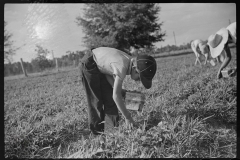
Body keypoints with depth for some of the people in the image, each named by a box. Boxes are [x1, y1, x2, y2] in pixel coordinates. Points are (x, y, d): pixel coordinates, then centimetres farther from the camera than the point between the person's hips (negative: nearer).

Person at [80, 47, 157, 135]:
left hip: (101, 66, 9)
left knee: (109, 96, 7)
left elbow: (109, 71, -2)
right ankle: (96, 129, 8)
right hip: (89, 64, -8)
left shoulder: (130, 61, -11)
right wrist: (127, 117, -29)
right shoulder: (122, 67, -36)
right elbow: (116, 95, -35)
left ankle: (113, 126, 14)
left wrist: (118, 89, -11)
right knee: (96, 99, -4)